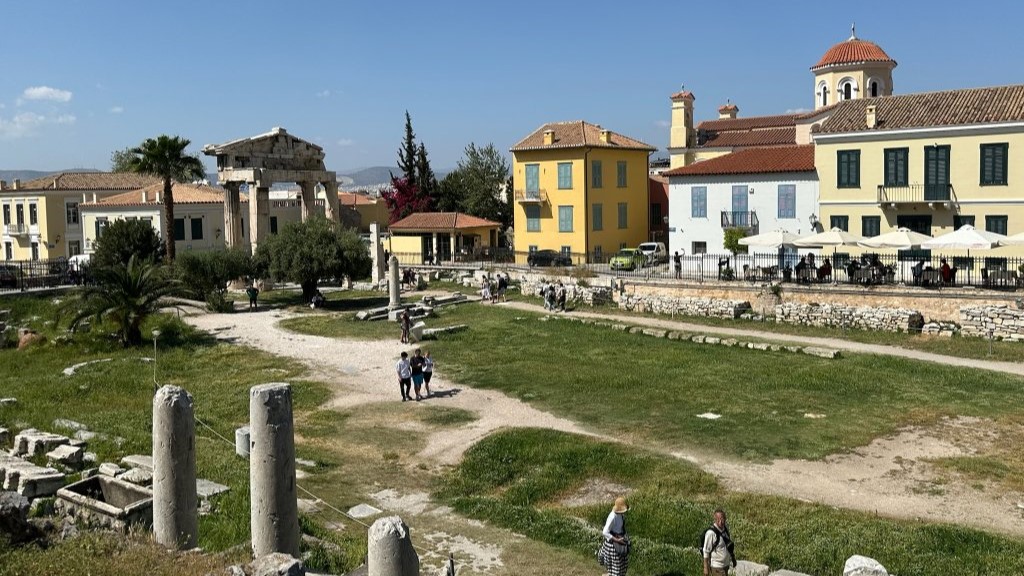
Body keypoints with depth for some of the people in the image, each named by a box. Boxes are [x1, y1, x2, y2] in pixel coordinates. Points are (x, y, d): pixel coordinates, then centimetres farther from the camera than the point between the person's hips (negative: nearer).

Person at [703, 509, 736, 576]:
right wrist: (706, 568, -15)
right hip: (716, 566, -7)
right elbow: (706, 551, -17)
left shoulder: (726, 527, 0)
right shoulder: (711, 533, -23)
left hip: (726, 564, 7)